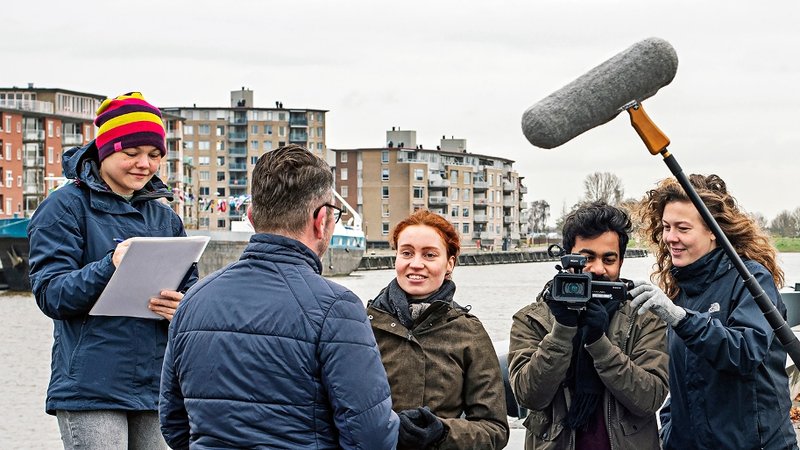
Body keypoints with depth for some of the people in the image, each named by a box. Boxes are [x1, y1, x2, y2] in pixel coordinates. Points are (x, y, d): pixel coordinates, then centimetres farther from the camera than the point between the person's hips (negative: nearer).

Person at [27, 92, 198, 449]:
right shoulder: (67, 206, -1)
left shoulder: (164, 216, 17)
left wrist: (183, 308, -10)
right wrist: (110, 267, -26)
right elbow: (50, 294, -8)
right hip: (91, 388, -5)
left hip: (154, 387, 6)